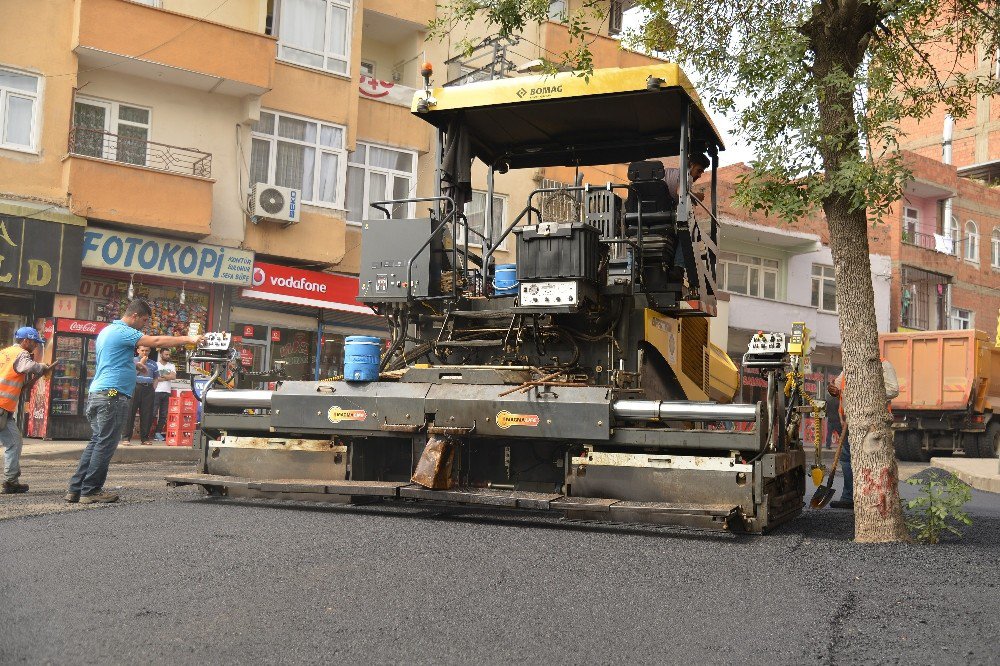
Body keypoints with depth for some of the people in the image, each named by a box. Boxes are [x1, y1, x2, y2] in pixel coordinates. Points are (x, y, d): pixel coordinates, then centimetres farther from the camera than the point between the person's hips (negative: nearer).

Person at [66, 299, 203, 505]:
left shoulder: (108, 331, 22)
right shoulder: (122, 331, -10)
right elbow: (156, 341, -16)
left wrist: (133, 365, 19)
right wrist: (188, 339, -12)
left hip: (98, 394, 10)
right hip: (112, 394, -10)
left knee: (97, 441, 12)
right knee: (106, 444, -5)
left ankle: (75, 489, 12)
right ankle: (90, 491, -2)